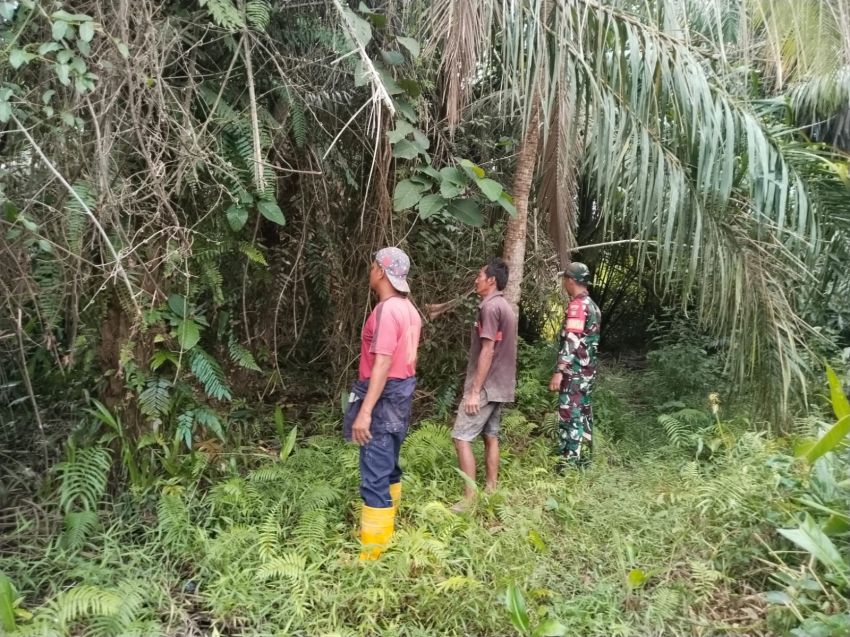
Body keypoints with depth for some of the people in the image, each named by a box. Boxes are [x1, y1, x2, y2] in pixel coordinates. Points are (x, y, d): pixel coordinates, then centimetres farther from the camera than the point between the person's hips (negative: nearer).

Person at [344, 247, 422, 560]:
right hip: (402, 391, 10)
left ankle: (373, 550, 1)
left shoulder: (387, 310, -19)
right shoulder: (408, 309, 11)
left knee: (374, 473, -5)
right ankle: (385, 527, 34)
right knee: (388, 465, 20)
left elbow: (383, 363, -25)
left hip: (384, 395, -10)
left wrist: (365, 411, -27)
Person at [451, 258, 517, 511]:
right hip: (501, 385, 10)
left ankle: (469, 498, -6)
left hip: (486, 386, -10)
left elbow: (487, 350, -21)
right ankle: (490, 491, 19)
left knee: (461, 437, -7)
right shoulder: (506, 306, 14)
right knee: (491, 436, 14)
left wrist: (475, 391, -21)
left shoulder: (490, 306, -16)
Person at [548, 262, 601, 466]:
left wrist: (559, 371, -26)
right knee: (583, 414, 14)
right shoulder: (592, 305, 14)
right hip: (587, 371, 10)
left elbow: (571, 341, -24)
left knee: (569, 416, -6)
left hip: (574, 371, -10)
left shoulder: (577, 305, -15)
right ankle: (582, 459, 22)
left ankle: (570, 463, -4)